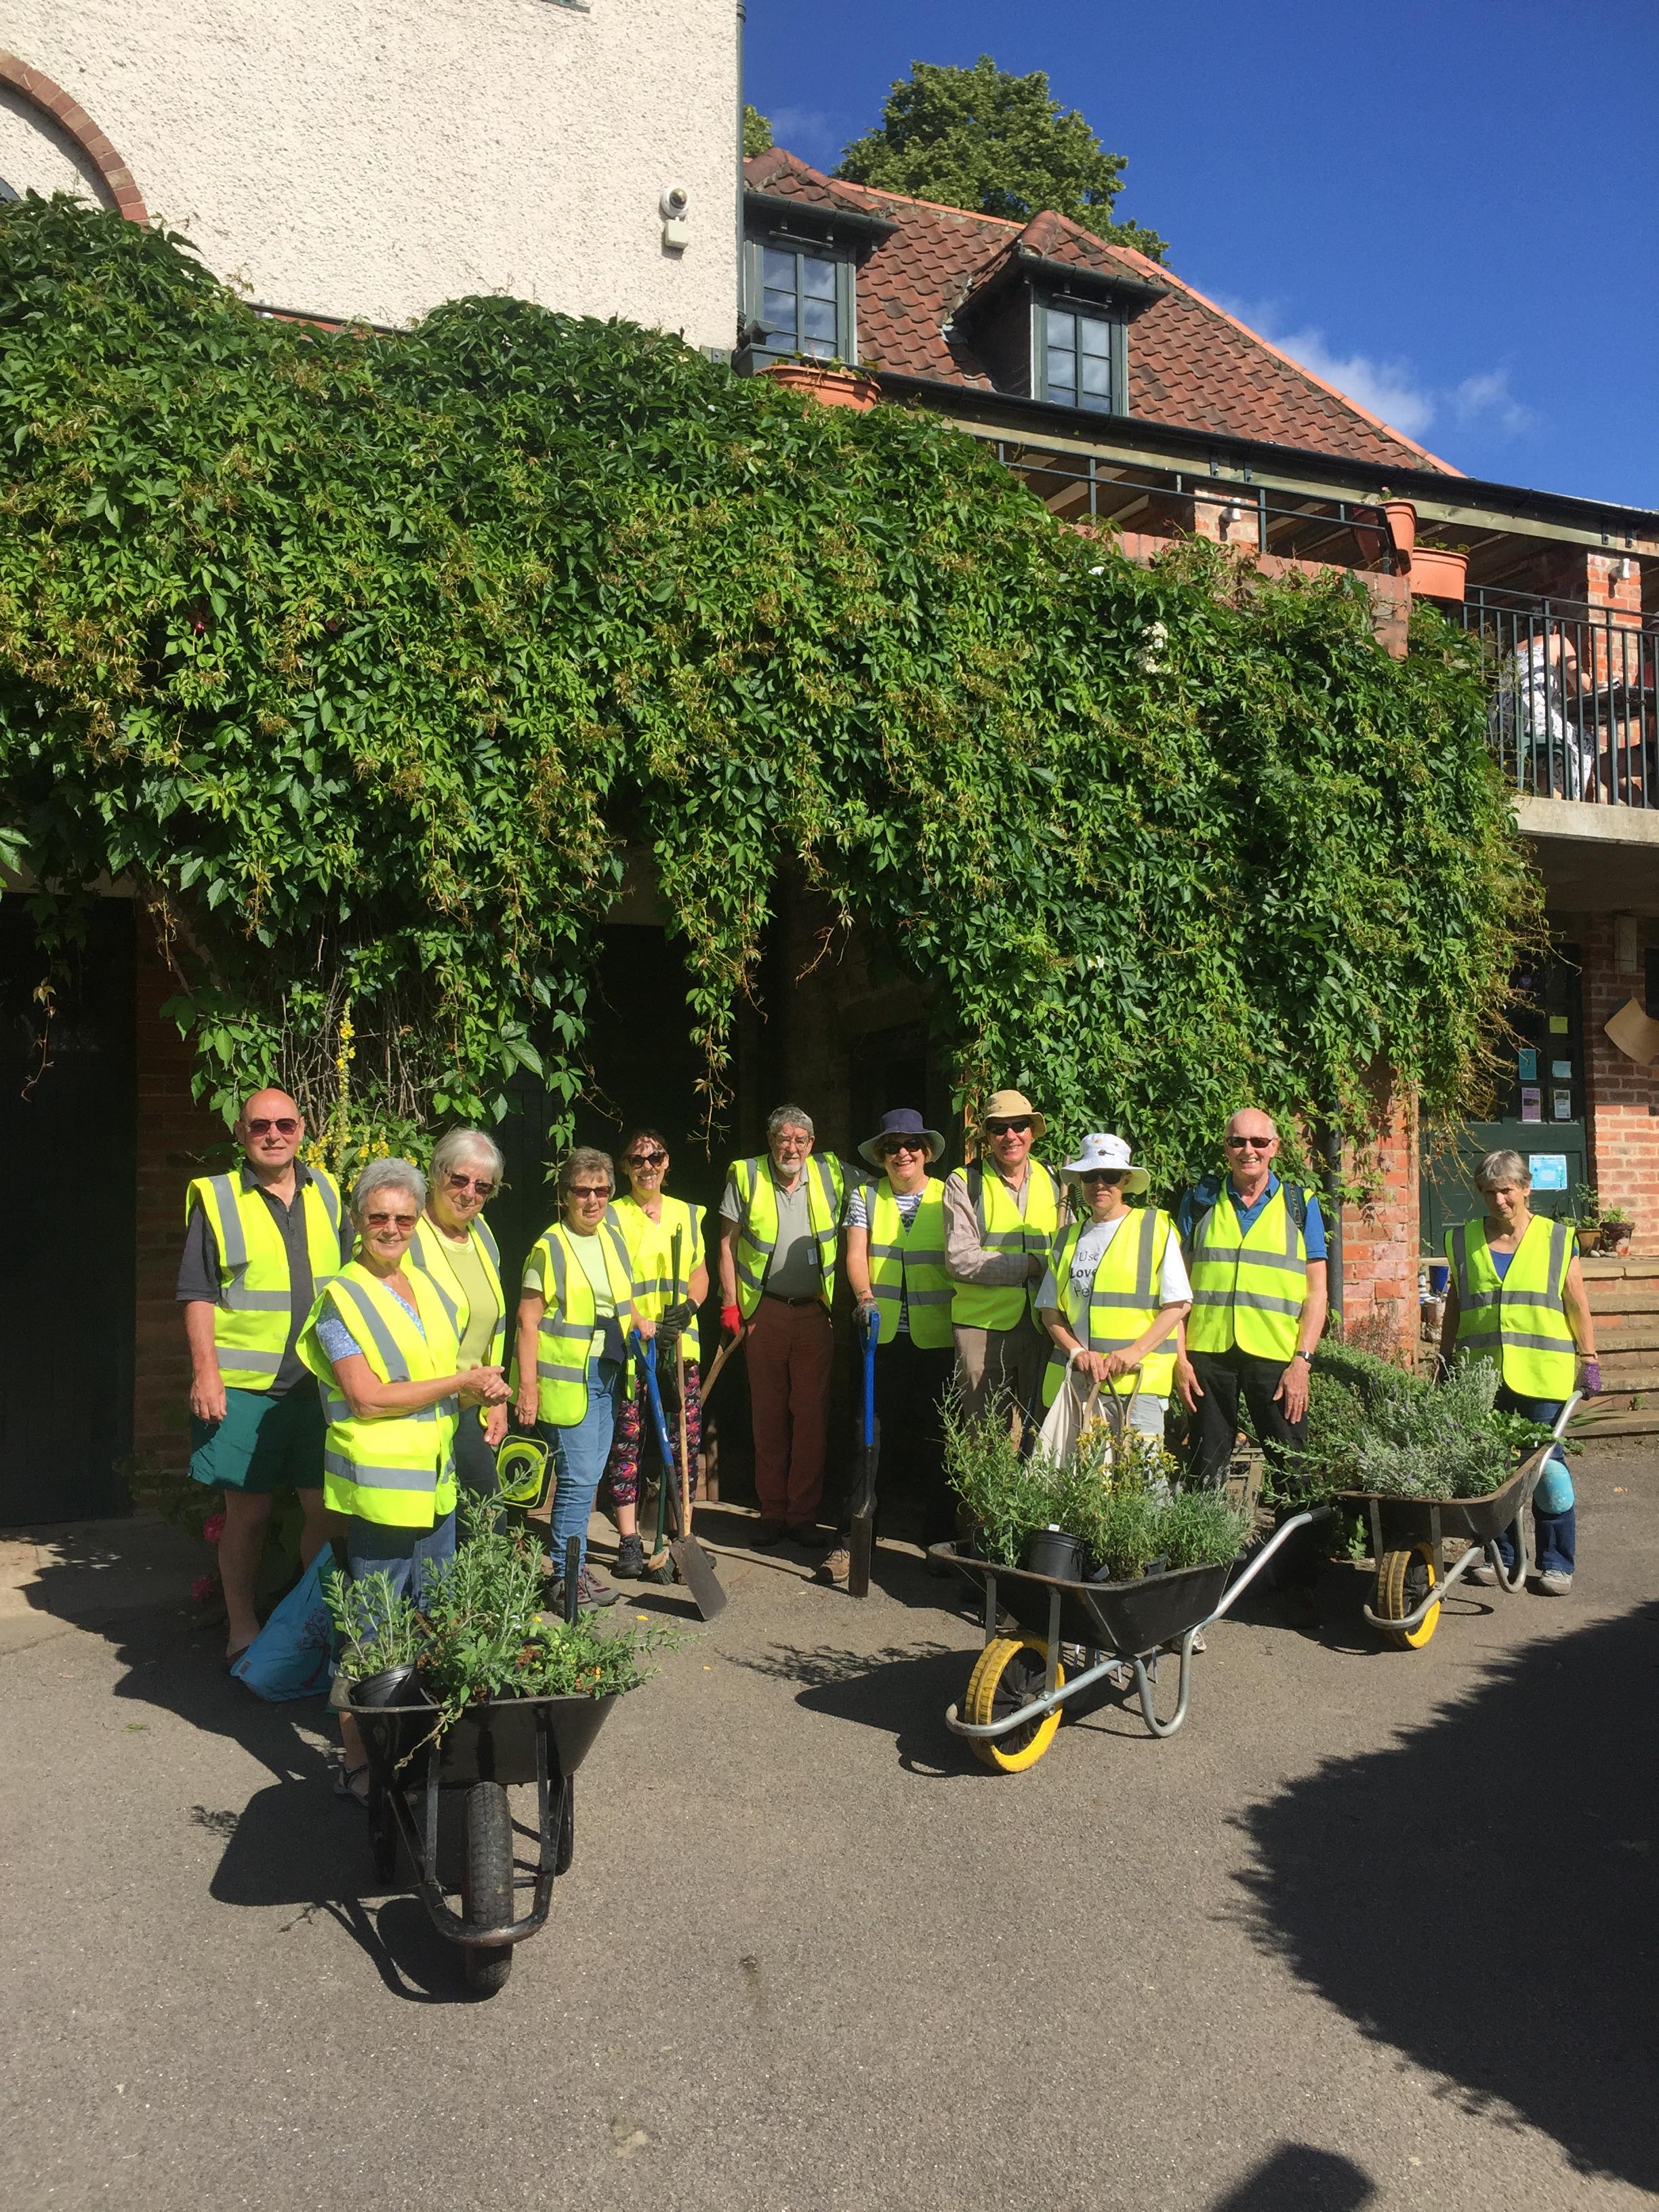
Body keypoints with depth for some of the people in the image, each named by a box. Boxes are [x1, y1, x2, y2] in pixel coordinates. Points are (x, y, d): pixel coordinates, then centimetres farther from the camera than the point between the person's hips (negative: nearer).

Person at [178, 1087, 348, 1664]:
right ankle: (242, 1631, 22)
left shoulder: (327, 1194, 10)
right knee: (247, 1511, 7)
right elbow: (198, 1295, -4)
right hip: (242, 1387, -3)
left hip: (320, 1385, 3)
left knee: (325, 1508, 7)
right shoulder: (216, 1199, -1)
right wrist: (205, 1371, -11)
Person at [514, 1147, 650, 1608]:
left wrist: (640, 1321, 7)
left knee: (589, 1475, 12)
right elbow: (528, 1320, -12)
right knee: (578, 1475, -6)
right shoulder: (550, 1246, -10)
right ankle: (567, 1576, 5)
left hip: (608, 1375, 7)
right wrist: (528, 1386, -16)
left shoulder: (613, 1238, 10)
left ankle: (574, 1563, 22)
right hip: (567, 1379, -7)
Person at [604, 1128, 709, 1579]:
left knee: (686, 1441, 2)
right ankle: (629, 1541, 9)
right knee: (625, 1441, -1)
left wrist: (687, 1307, -6)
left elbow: (700, 1274, 15)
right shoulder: (613, 1216, 2)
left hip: (680, 1346, 3)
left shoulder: (687, 1215, 14)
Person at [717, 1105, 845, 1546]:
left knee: (811, 1414, 2)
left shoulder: (831, 1175, 3)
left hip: (815, 1312, 1)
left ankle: (804, 1514, 12)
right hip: (763, 1311, -1)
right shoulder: (745, 1176, 0)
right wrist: (730, 1304, -3)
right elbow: (727, 1243, 2)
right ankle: (772, 1512, 16)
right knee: (768, 1414, 6)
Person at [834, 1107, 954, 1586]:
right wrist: (865, 1296, -21)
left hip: (937, 1337, 0)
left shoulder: (947, 1198, 5)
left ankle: (940, 1539, 18)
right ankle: (849, 1539, 5)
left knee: (937, 1438, 5)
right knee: (869, 1434, -2)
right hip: (882, 1334, 0)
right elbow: (856, 1254, -2)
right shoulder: (865, 1197, 8)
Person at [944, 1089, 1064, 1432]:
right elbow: (960, 1260, -11)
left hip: (1042, 1325, 3)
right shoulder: (964, 1183, -1)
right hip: (983, 1328, -3)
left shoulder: (1053, 1181, 12)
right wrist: (1034, 1265, -14)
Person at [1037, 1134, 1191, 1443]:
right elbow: (1049, 1310, 13)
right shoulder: (1068, 1238, 16)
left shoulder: (1156, 1227, 5)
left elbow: (1178, 1303, 0)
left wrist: (1135, 1352, -12)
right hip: (1073, 1380, 4)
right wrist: (1076, 1352, -5)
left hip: (1139, 1378, -3)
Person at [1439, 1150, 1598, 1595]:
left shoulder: (1558, 1241, 4)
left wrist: (1589, 1360, 2)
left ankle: (1556, 1563, 12)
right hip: (1481, 1377, 2)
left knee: (1547, 1470, 1)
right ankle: (1498, 1554, 19)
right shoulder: (1464, 1243, 9)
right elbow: (1454, 1309, 14)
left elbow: (1578, 1307, 6)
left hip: (1542, 1377, -2)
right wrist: (1447, 1362, 13)